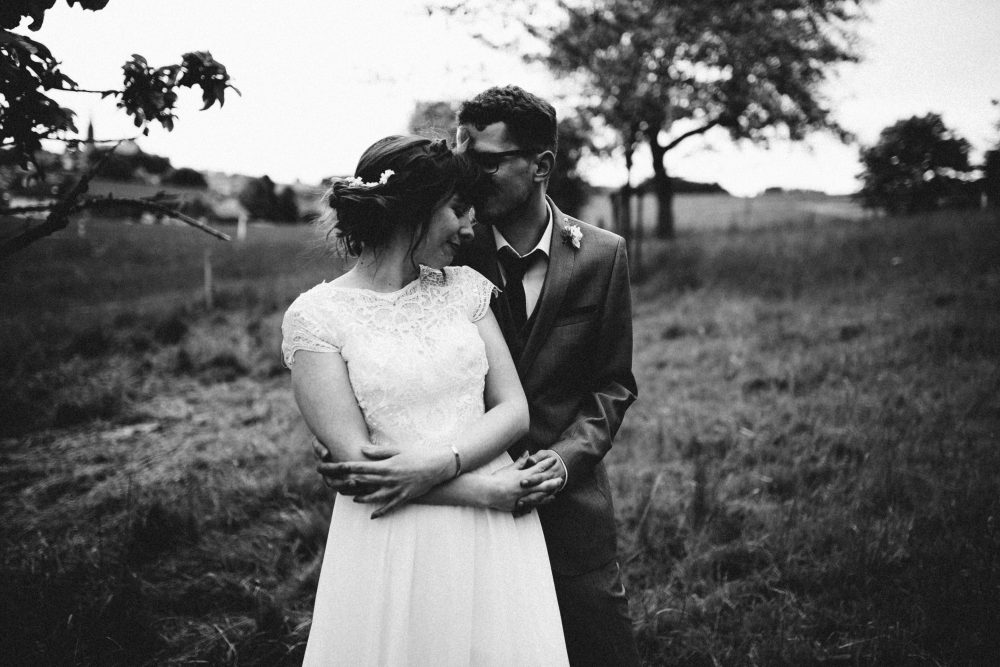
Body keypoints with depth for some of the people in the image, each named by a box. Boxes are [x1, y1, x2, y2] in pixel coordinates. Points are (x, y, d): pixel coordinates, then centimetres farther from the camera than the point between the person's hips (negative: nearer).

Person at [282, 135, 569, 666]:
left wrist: (440, 463, -16)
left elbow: (514, 409, 1)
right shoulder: (314, 315, -6)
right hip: (391, 547, -4)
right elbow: (358, 464, -11)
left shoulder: (464, 287, 7)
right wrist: (485, 490, -13)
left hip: (494, 541, 4)